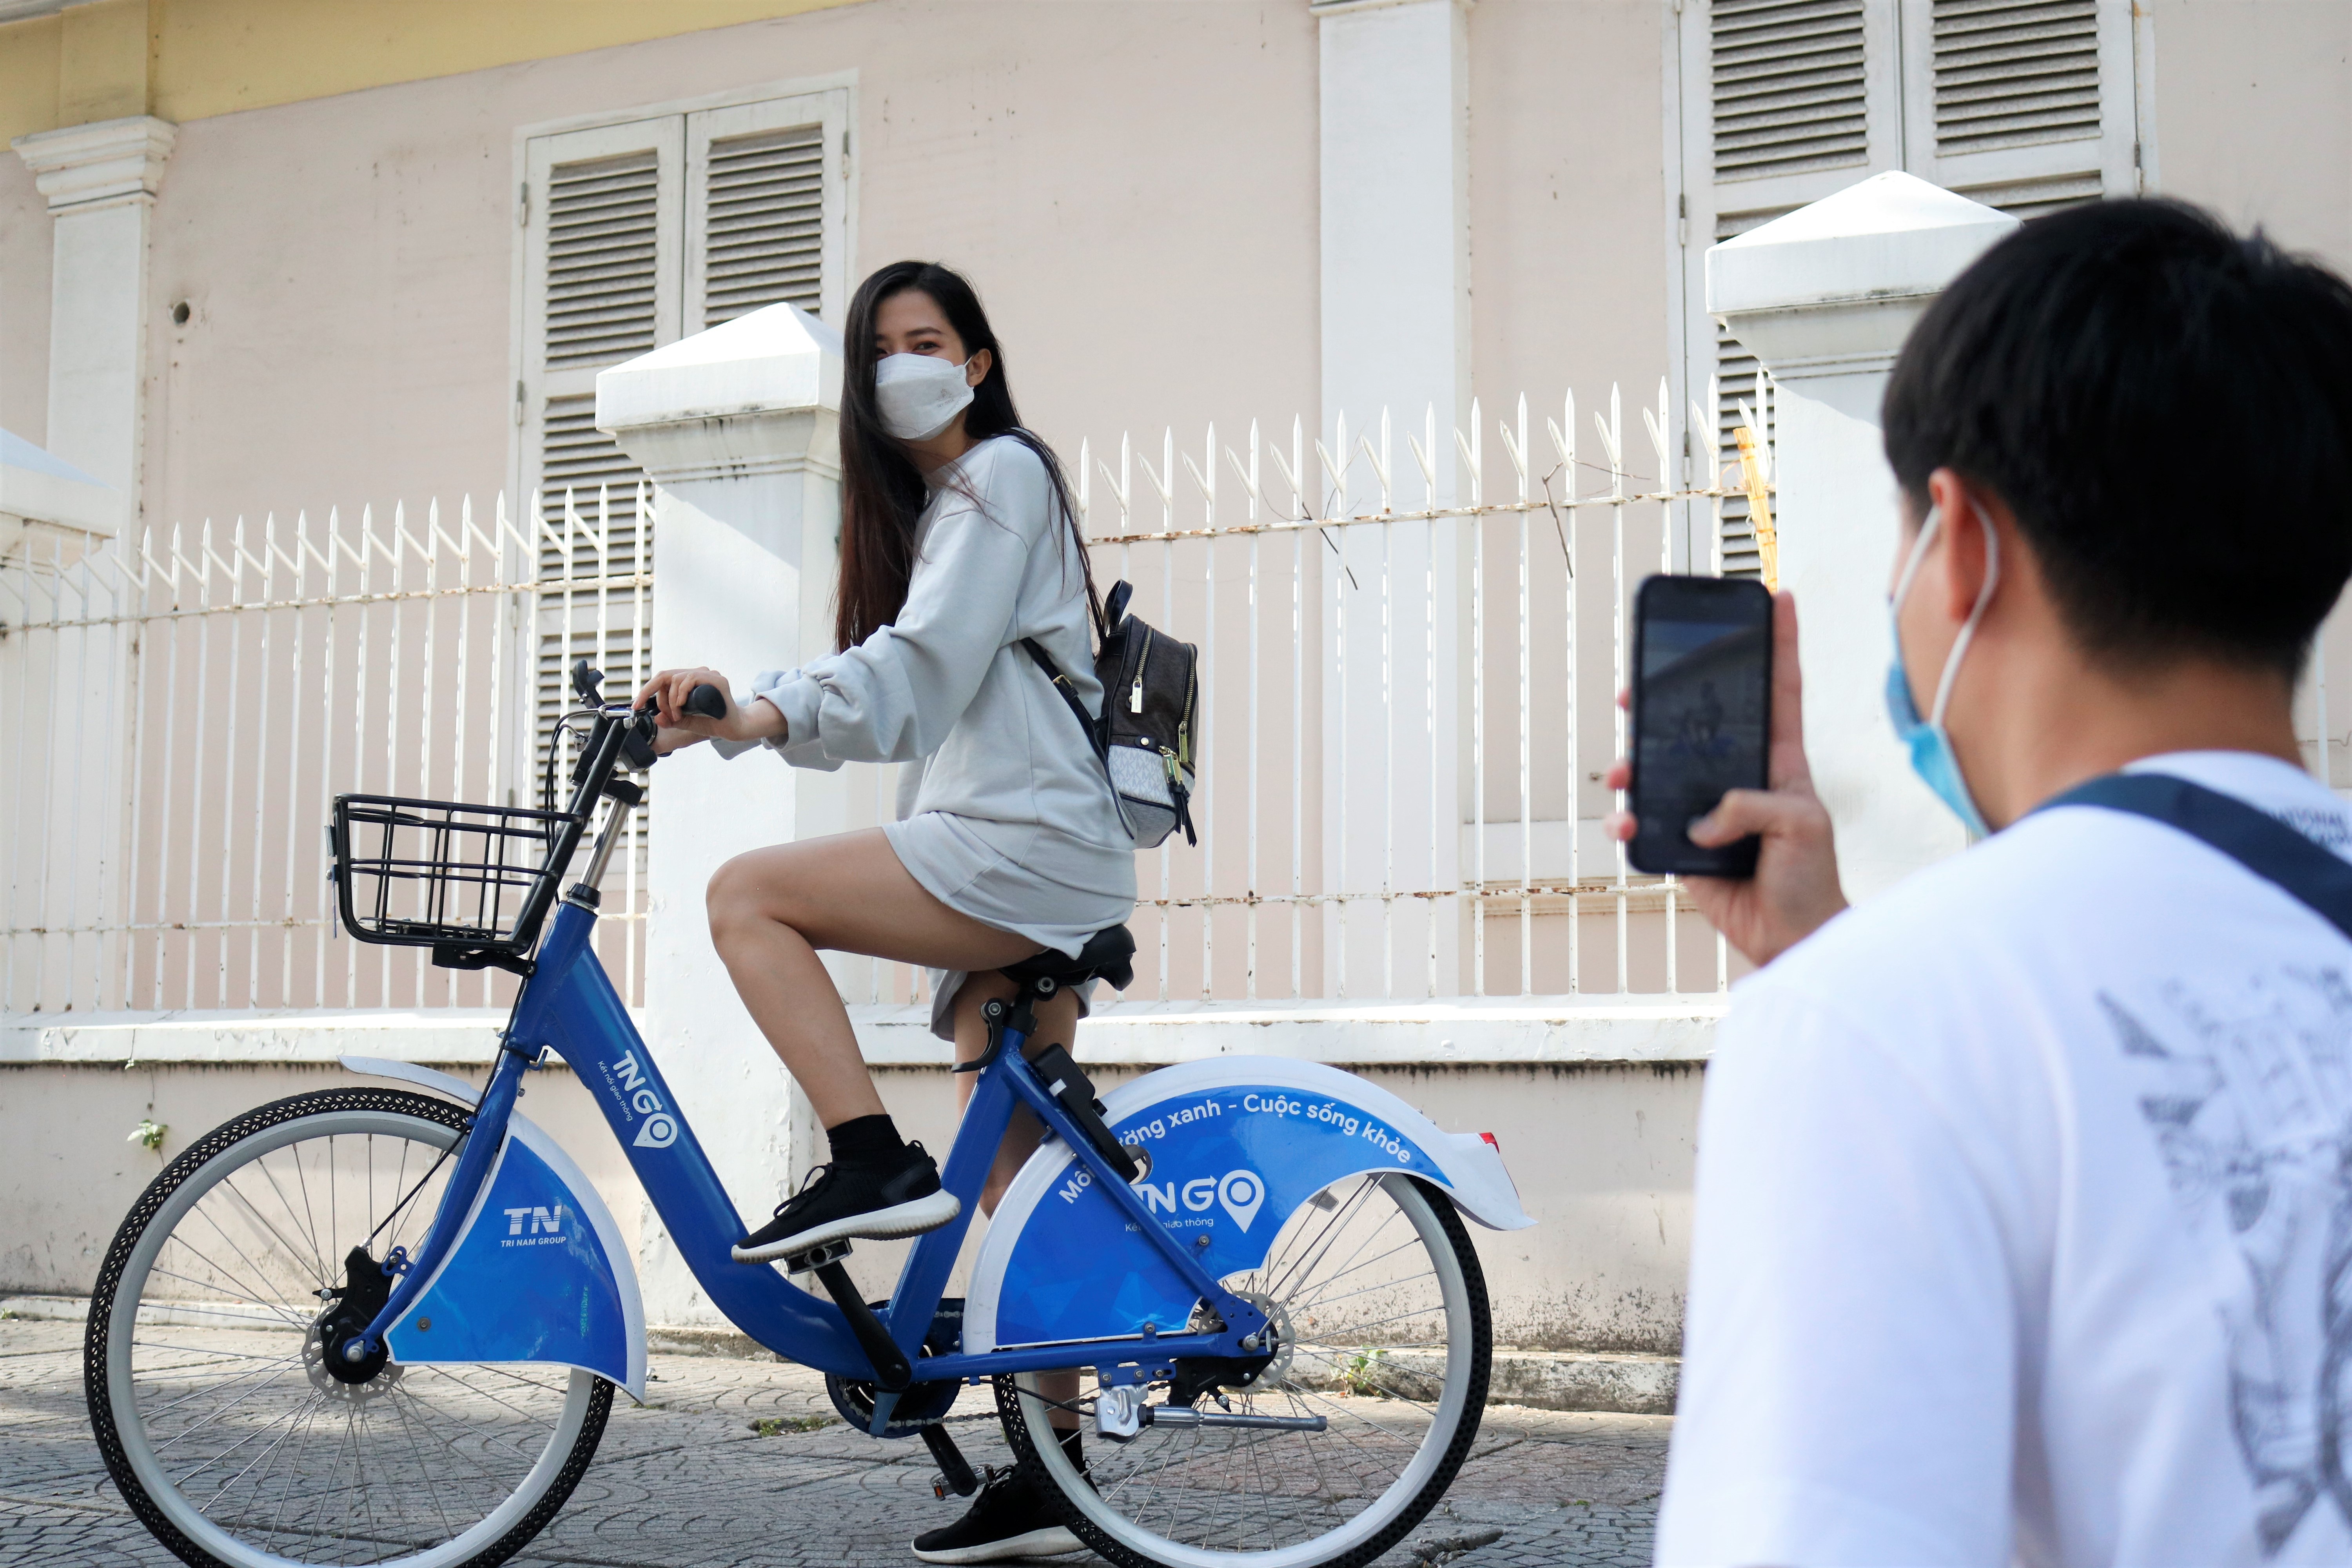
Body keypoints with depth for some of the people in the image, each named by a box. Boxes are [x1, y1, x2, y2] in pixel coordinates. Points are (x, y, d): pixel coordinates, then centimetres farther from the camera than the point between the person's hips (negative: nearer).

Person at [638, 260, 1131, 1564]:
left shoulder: (1002, 473, -2)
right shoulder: (921, 507, 27)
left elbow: (921, 666, -17)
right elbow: (893, 705, 20)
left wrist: (758, 711, -30)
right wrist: (728, 721, 8)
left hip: (1023, 842, -9)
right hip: (1019, 870, 9)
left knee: (748, 895, -15)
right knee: (1016, 1178, 5)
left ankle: (873, 1163, -17)